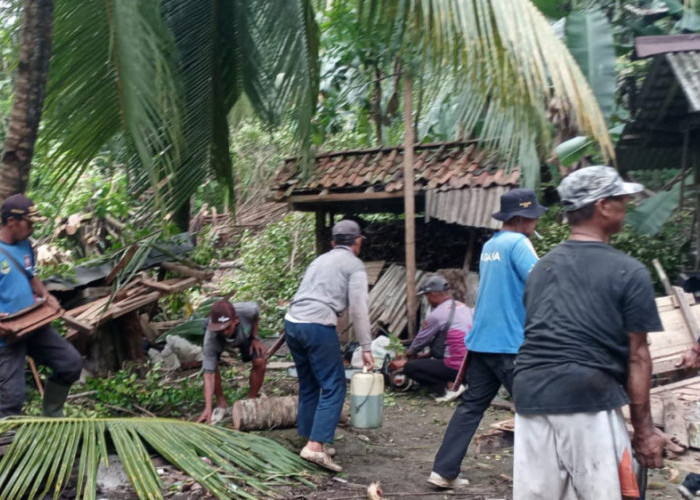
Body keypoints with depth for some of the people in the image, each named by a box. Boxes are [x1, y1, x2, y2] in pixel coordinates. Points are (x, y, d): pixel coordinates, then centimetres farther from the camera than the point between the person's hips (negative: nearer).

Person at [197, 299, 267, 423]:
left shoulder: (247, 310, -42)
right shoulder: (211, 339, -45)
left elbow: (256, 309, -14)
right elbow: (209, 374, -42)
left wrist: (255, 338, -12)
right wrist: (208, 408, -48)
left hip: (245, 333, 1)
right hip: (219, 342, -1)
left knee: (260, 362, -17)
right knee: (211, 365, -24)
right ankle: (221, 404, 0)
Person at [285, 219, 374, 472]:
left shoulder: (319, 260, 26)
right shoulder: (354, 265, 5)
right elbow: (358, 309, -4)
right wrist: (366, 348, -3)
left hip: (292, 321, 7)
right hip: (318, 326, -7)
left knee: (308, 386, 17)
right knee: (333, 387, -4)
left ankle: (311, 441, 21)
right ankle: (315, 445, -14)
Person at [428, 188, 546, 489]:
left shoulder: (489, 245, 16)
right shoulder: (518, 243, -12)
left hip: (481, 340, 8)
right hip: (510, 342, -8)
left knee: (471, 406, 9)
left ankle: (444, 471, 8)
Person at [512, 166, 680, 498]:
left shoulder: (542, 267, 16)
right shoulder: (628, 272, -1)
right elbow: (636, 356, -1)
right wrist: (643, 429, 4)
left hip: (529, 393, 6)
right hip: (588, 396, -5)